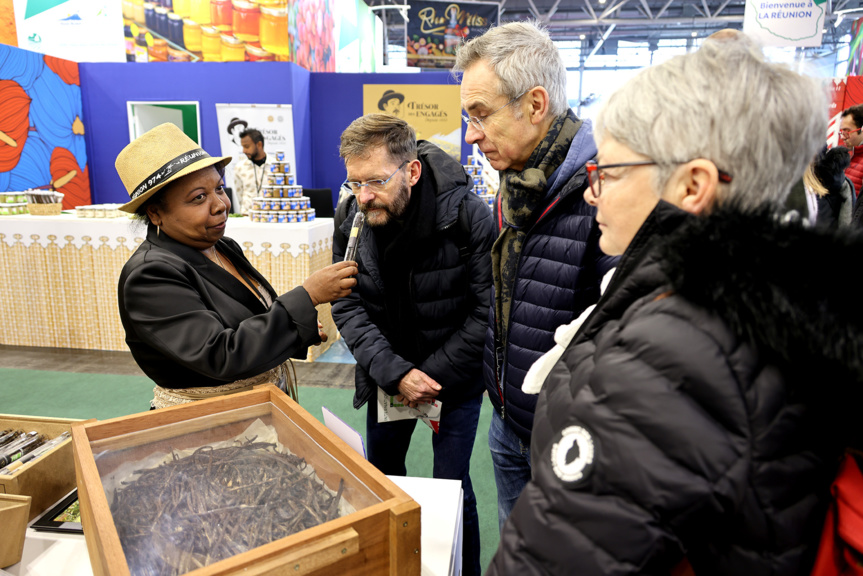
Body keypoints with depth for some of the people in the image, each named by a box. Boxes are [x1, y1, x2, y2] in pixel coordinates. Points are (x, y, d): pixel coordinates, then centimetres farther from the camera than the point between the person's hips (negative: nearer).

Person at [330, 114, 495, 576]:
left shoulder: (468, 215, -21)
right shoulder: (351, 218, -10)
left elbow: (486, 309, -17)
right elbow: (348, 307, -8)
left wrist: (433, 376, -18)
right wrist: (395, 373, -19)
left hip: (456, 374, -3)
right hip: (387, 373, 4)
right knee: (381, 474, 18)